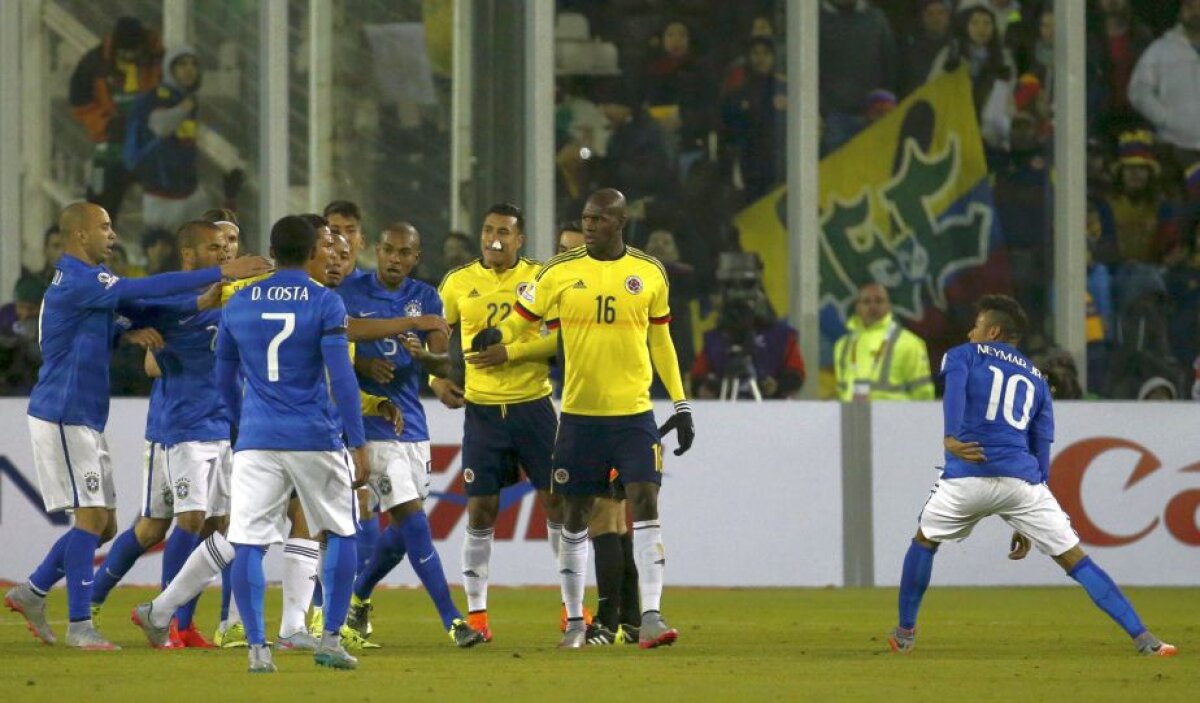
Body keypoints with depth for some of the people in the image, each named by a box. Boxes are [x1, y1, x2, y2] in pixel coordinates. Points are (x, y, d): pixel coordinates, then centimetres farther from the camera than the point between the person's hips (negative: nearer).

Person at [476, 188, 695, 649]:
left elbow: (661, 342, 13)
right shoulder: (560, 272, 0)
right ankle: (574, 619, 19)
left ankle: (651, 616, -14)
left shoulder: (649, 273, 4)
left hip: (634, 412, 0)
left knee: (645, 502, -13)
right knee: (576, 513, 7)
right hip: (579, 414, 0)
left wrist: (681, 406, 12)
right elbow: (520, 320, 5)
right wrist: (495, 338, -13)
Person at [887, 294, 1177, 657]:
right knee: (1074, 559, 1)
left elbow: (954, 387, -8)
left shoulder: (963, 355, 17)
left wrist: (950, 439, -22)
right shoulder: (1036, 378, 26)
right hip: (1022, 478, 2)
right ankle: (1142, 637, -9)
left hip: (968, 474, -2)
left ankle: (905, 632, 29)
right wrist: (1026, 524, 25)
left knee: (925, 541, 26)